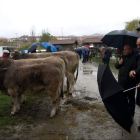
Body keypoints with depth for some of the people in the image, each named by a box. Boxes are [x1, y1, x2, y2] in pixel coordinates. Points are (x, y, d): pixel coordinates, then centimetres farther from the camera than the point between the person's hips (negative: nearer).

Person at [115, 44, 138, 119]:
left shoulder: (134, 58, -15)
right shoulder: (123, 57, 11)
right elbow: (116, 66, 11)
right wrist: (119, 62, -7)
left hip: (130, 84, -7)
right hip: (121, 83, 8)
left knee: (131, 99, 8)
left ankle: (130, 114, 22)